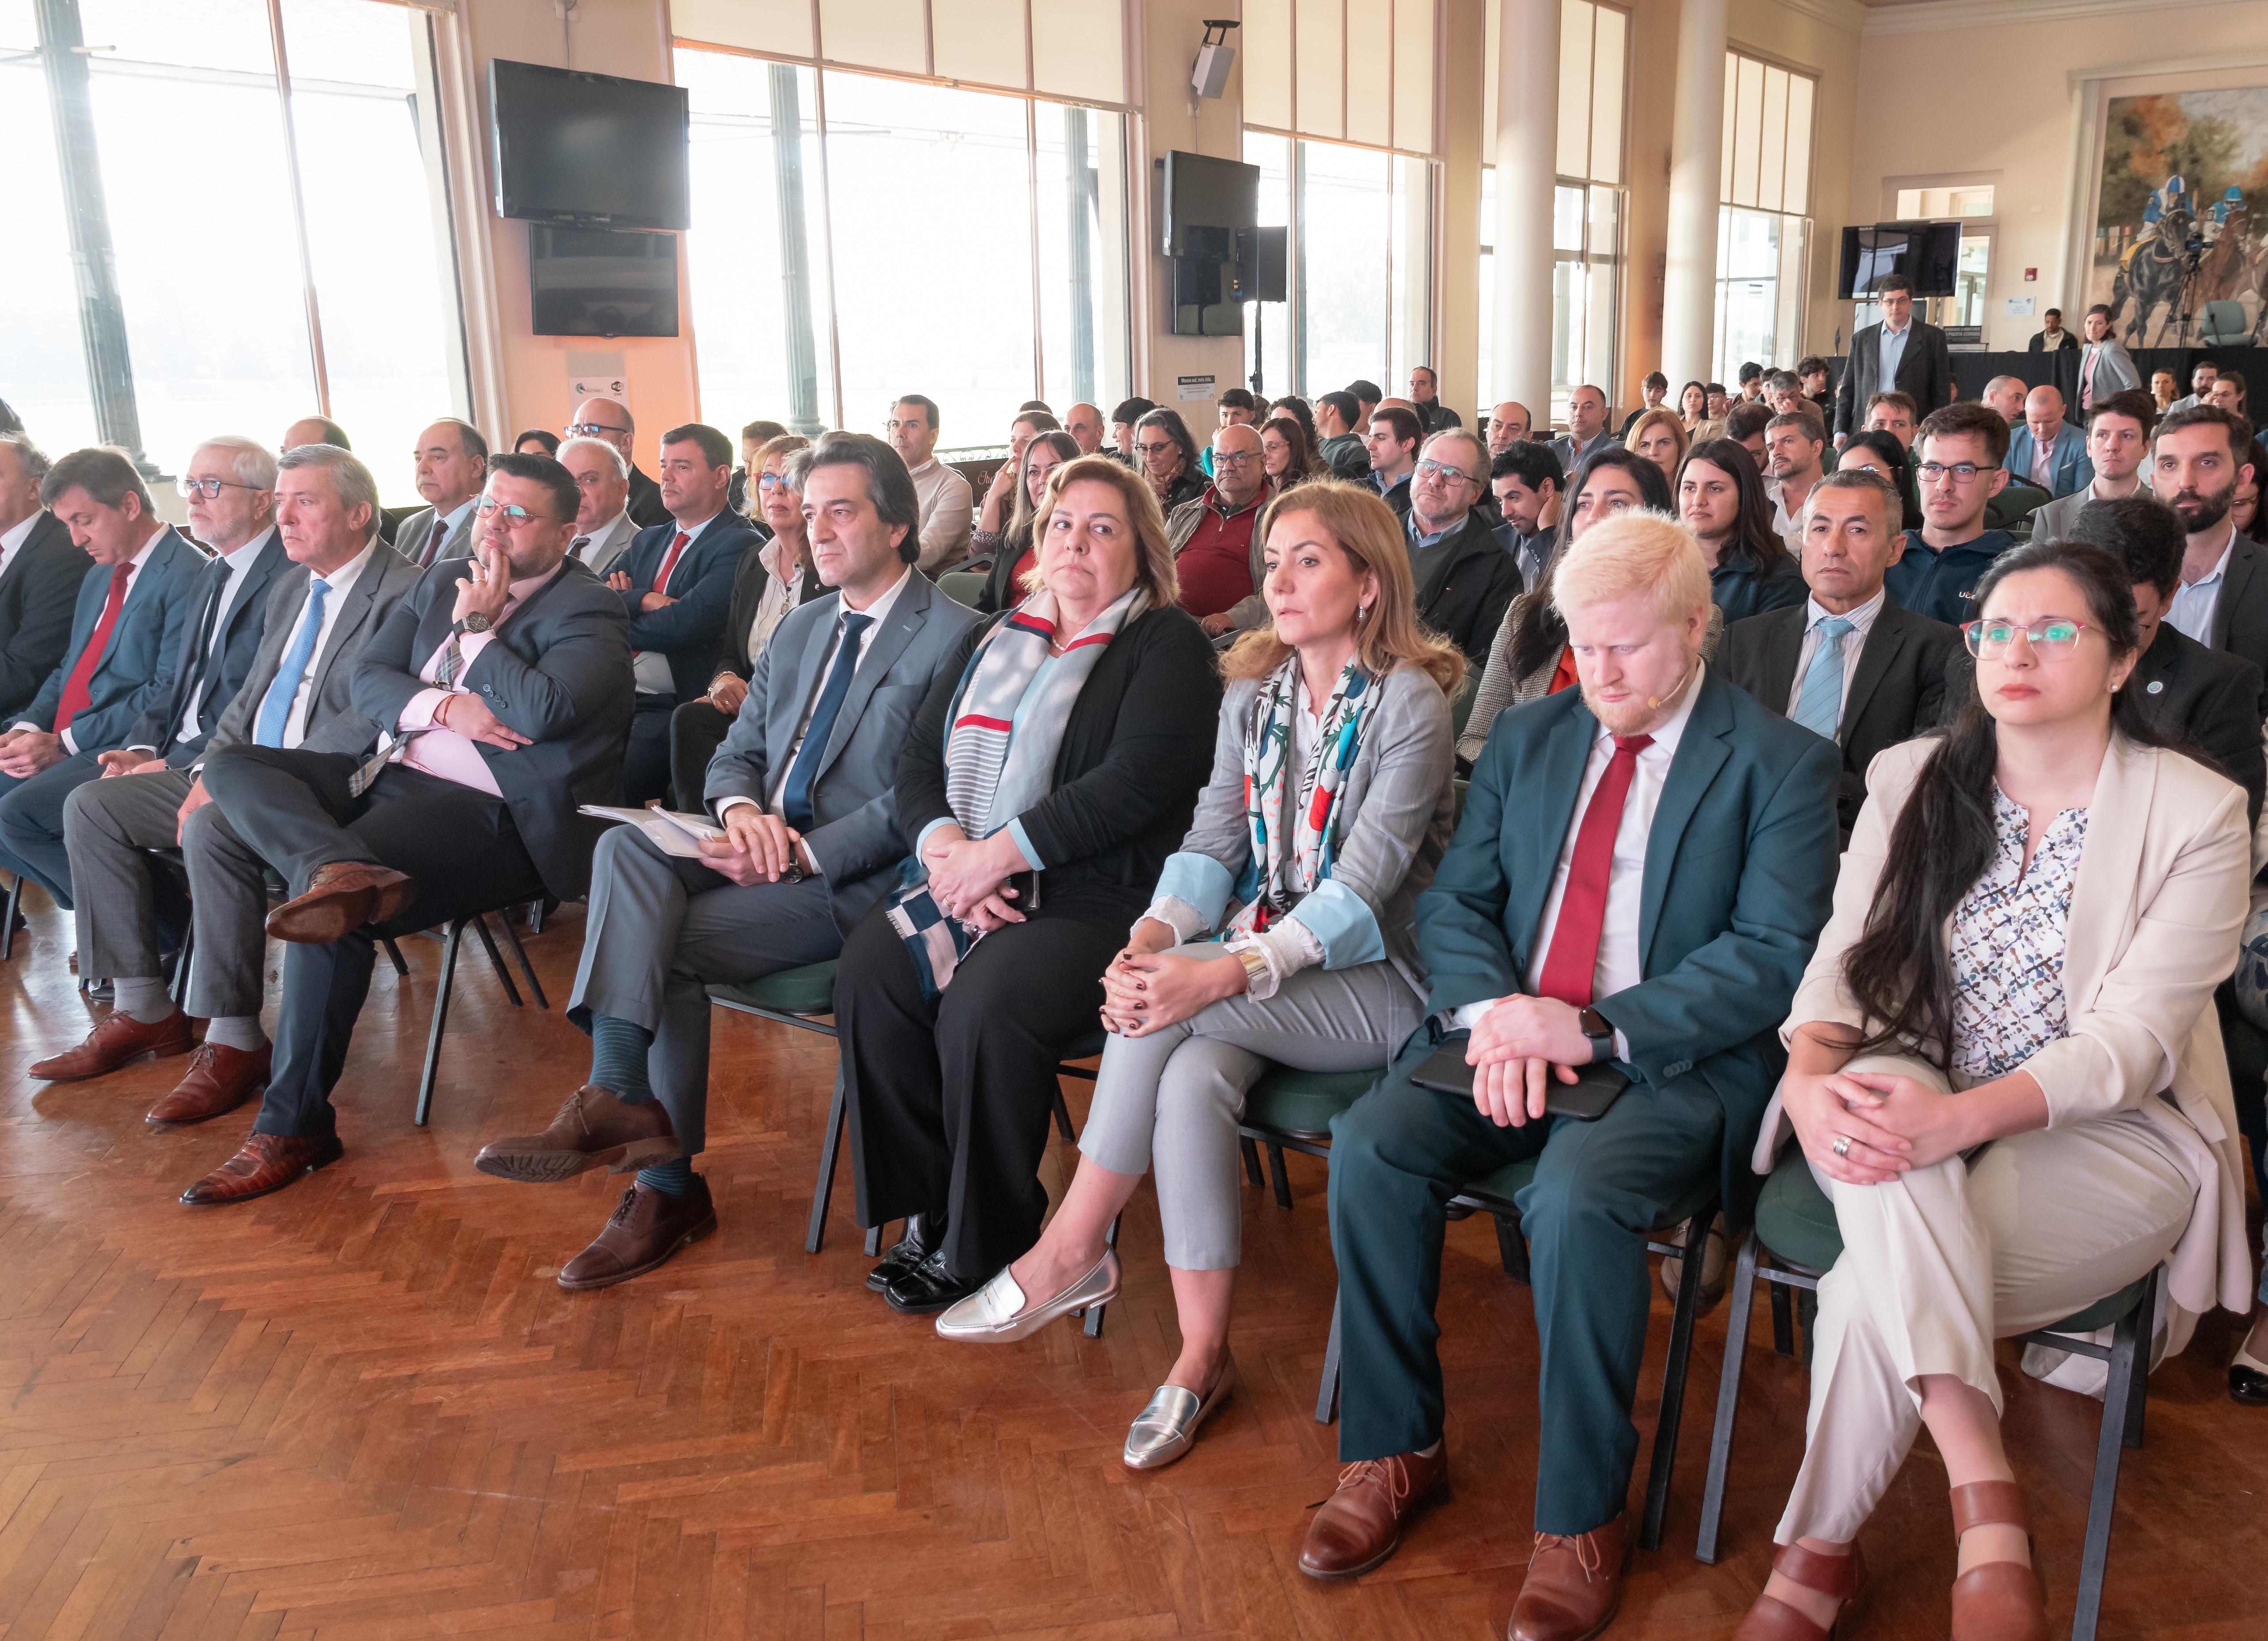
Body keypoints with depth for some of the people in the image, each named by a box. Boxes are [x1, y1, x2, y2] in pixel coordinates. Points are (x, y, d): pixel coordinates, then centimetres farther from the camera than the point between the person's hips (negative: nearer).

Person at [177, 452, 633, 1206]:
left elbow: (541, 711, -23)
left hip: (485, 808, -8)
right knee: (232, 765, -9)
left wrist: (477, 625, -9)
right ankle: (338, 871, -41)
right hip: (392, 773, 9)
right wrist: (445, 707, -10)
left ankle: (293, 1126, -14)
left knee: (330, 913, -26)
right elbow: (366, 679, 10)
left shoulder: (587, 610, -5)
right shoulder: (443, 582, 18)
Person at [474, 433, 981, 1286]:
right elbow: (736, 753, 17)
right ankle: (622, 1101, -25)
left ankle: (666, 1185, -15)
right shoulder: (799, 630, 20)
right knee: (627, 845, -22)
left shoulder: (954, 638, -6)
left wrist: (803, 852, -19)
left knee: (661, 945, -23)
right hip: (765, 851, 7)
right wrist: (741, 809, -7)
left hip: (856, 877, -7)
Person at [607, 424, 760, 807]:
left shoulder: (739, 546, -4)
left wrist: (618, 612, 1)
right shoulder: (647, 541, 21)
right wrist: (644, 601, -10)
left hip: (678, 705, -6)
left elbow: (686, 624, -15)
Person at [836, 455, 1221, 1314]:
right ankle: (926, 1209, -6)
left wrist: (1001, 851, -16)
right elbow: (917, 764, 15)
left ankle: (982, 1243, -9)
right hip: (958, 879, 6)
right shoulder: (990, 639, 22)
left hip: (1092, 895, -5)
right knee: (868, 976, -22)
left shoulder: (1168, 647, 2)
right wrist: (945, 843, -7)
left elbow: (1137, 783, -13)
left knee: (984, 1008, -31)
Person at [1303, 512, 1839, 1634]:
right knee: (1370, 1148, -21)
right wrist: (1490, 1012, -11)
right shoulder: (1525, 741, 14)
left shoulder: (1782, 765, 0)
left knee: (1577, 1199, -33)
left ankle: (1582, 1519, -11)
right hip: (1508, 1031, 5)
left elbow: (1774, 958, -8)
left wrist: (1597, 1029, -18)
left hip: (1672, 1061, -4)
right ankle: (1394, 1450, -2)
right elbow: (1453, 903, 11)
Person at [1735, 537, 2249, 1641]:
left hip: (2104, 1134, -3)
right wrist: (1811, 1075, -25)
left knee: (1880, 1280, -31)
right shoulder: (1911, 782, 6)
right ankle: (1982, 1498, -34)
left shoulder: (2198, 813, -5)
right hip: (1915, 1100, 3)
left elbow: (2132, 1036, -14)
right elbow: (1844, 959, -1)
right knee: (1881, 1087, -36)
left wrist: (1960, 1118, -31)